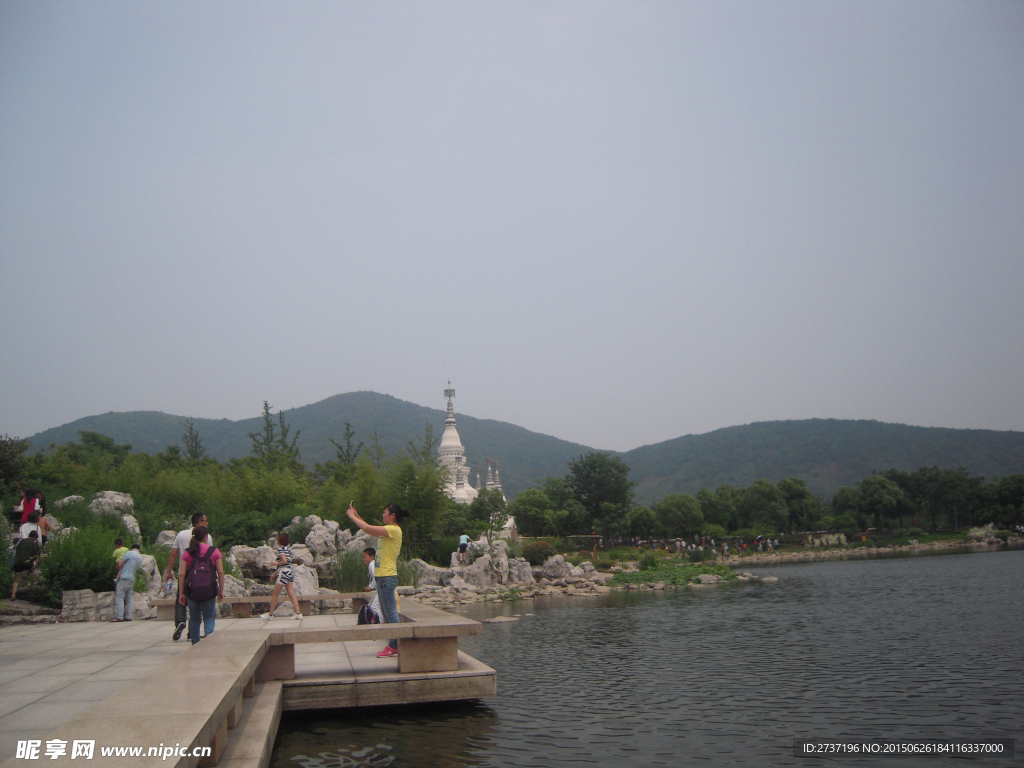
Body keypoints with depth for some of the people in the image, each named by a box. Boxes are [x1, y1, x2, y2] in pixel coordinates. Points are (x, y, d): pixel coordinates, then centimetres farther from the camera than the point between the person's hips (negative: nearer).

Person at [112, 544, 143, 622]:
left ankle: (119, 617, -10)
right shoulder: (140, 558, 15)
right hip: (132, 580, 7)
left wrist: (118, 570, 16)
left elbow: (119, 564, -7)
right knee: (130, 598, 9)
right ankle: (128, 616, 6)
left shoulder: (129, 553, -5)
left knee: (119, 598, -6)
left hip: (124, 578, -7)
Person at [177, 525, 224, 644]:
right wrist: (221, 590, 5)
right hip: (209, 591, -1)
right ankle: (209, 634, -19)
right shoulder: (214, 551, 1)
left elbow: (182, 574, -1)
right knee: (209, 617, 10)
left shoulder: (187, 553, 2)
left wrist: (181, 593, 5)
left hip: (192, 590, 1)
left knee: (194, 618, 16)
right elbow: (221, 572, -2)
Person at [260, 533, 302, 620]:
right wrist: (275, 573, 25)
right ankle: (298, 613, -6)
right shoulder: (288, 549, 19)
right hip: (290, 572, 8)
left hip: (283, 572, -8)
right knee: (291, 594, 2)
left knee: (274, 594, 3)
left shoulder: (281, 548, -7)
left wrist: (276, 563, -4)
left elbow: (284, 561, -21)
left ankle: (270, 614, 9)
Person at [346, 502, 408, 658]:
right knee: (387, 613, 13)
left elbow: (368, 529, -19)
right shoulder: (390, 531, 16)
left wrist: (352, 516, -7)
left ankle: (394, 647, -2)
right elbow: (370, 530, 21)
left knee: (390, 613, -6)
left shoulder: (394, 530, -14)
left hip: (387, 577, -10)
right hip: (383, 576, 10)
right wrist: (356, 516, 16)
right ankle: (393, 645, 18)